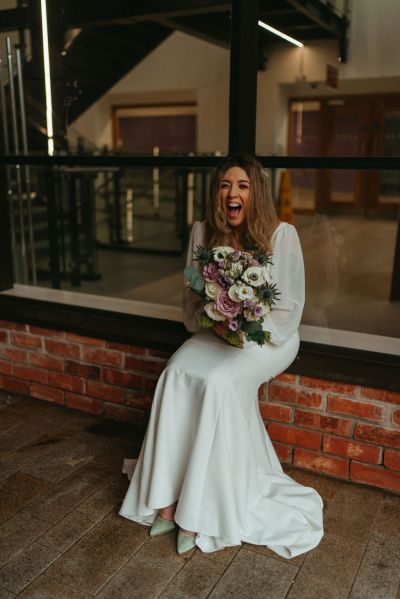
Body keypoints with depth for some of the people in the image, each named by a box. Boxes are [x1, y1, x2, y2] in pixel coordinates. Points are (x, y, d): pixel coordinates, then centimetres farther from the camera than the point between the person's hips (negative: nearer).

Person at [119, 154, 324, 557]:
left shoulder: (282, 235, -10)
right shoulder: (202, 233, 1)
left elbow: (289, 307, -7)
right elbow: (192, 297, 7)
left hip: (269, 336, -3)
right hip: (215, 332, 4)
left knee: (218, 382, -31)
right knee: (176, 374, -26)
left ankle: (202, 509, -18)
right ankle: (170, 498, -18)